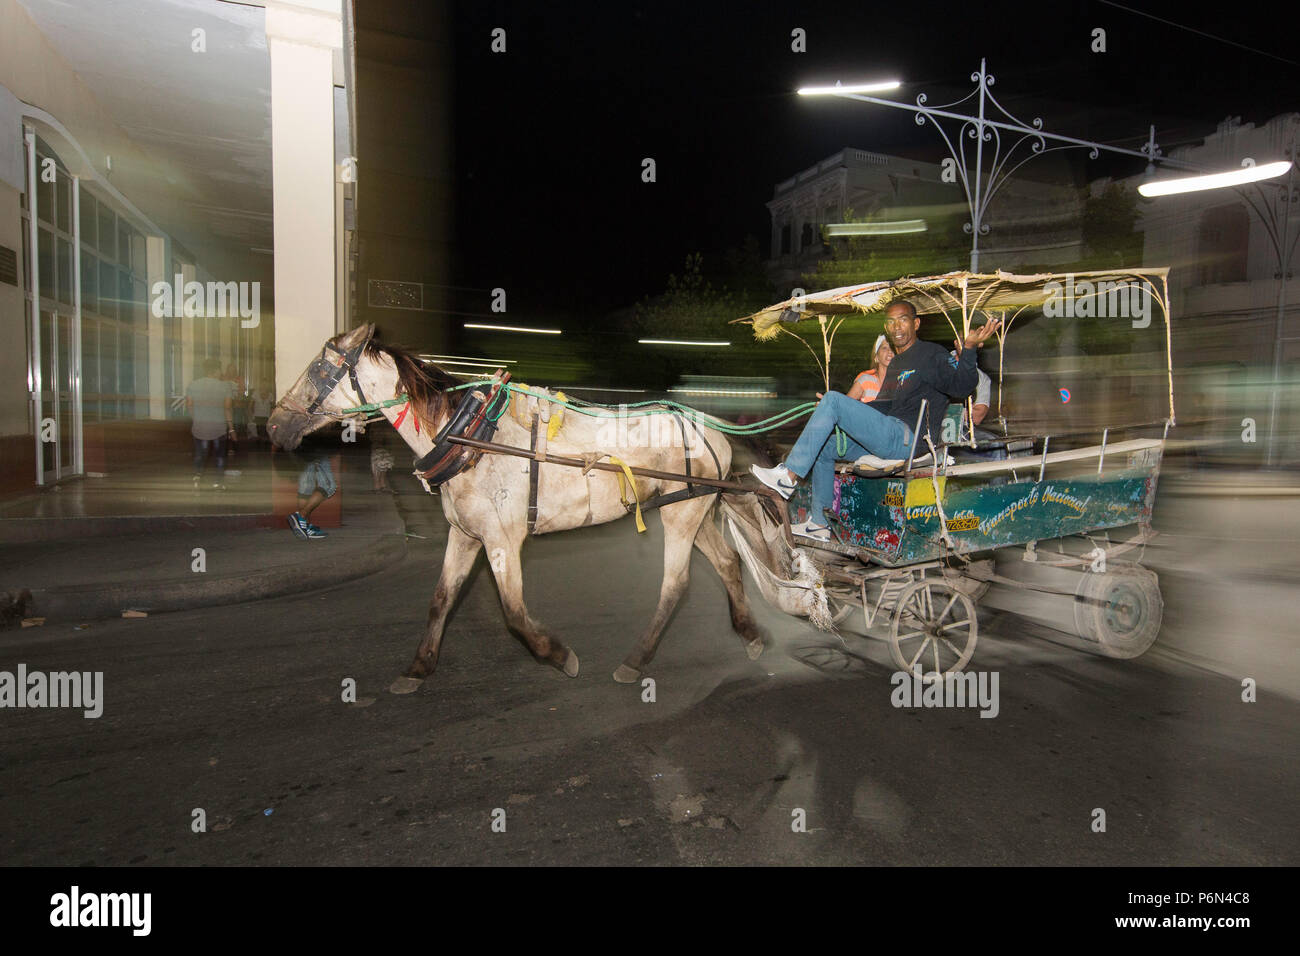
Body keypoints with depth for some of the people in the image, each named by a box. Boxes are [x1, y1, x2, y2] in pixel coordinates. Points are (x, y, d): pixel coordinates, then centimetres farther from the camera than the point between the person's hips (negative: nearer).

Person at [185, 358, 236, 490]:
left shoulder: (193, 385, -2)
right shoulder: (224, 386, -9)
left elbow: (188, 406, 0)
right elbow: (228, 408, -10)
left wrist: (195, 420, 17)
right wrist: (231, 428, -3)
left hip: (199, 426, 2)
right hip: (219, 426, -2)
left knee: (200, 453, 13)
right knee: (219, 453, 14)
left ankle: (197, 475, -9)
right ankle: (220, 481, 18)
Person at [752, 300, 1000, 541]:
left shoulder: (932, 354, -1)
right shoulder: (896, 364, 26)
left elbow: (961, 386, -16)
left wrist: (969, 348, -32)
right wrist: (839, 411, 19)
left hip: (906, 438, -10)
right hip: (889, 437, 10)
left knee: (833, 400, -19)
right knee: (824, 447, 16)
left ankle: (788, 476, -21)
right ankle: (818, 524, 16)